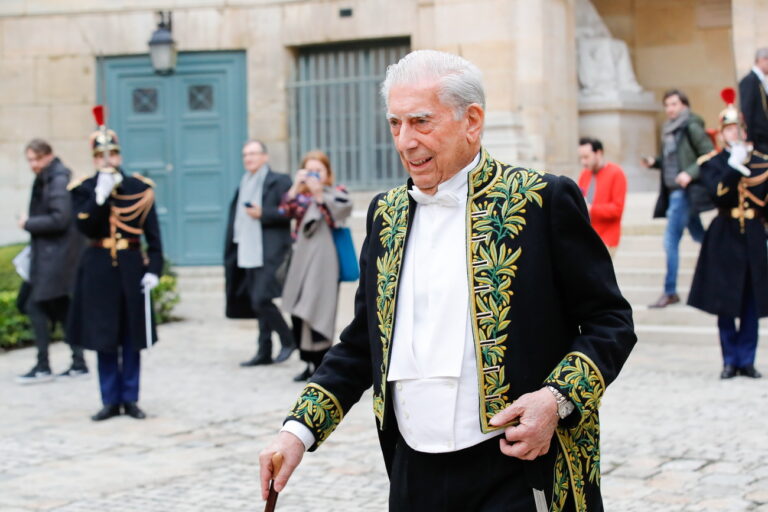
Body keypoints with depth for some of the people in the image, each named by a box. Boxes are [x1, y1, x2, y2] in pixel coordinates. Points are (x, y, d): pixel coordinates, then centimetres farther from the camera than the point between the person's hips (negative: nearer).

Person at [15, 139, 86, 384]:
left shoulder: (59, 180, -14)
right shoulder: (45, 179, 14)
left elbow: (59, 219, -20)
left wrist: (29, 224, -11)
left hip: (56, 255, -10)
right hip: (49, 254, 10)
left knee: (36, 306, -8)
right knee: (61, 309, 12)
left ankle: (43, 367, -4)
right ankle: (78, 363, 16)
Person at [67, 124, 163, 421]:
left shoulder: (139, 188, 2)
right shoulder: (84, 190, 2)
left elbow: (153, 234, 2)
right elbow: (86, 227, -12)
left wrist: (154, 269, -7)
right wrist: (101, 195, -20)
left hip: (132, 268, 0)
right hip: (99, 270, 0)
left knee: (132, 337, 4)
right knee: (103, 337, 4)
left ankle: (130, 399, 13)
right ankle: (111, 400, 12)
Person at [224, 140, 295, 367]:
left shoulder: (279, 181, -3)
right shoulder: (244, 183, 19)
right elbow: (236, 216, 23)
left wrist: (263, 214, -16)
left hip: (269, 254, -7)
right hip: (249, 253, 8)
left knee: (261, 299, -16)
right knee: (257, 303, 8)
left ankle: (288, 341, 1)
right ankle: (264, 353, 13)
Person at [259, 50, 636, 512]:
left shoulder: (543, 201, -6)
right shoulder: (388, 214, 10)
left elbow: (610, 321, -4)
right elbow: (361, 345, 16)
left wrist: (557, 399, -19)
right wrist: (299, 430, 5)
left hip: (516, 474, -5)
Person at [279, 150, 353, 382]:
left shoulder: (337, 193, 3)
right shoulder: (301, 196, 15)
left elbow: (336, 215, -12)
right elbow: (286, 210, -1)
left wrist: (318, 193, -17)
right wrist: (296, 186, -9)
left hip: (324, 260, -5)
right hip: (302, 258, 5)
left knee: (318, 312, -10)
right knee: (298, 313, 4)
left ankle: (320, 364, -2)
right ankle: (311, 363, 15)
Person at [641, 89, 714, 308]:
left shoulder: (691, 127, -10)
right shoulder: (669, 129, 13)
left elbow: (710, 155, -14)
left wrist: (690, 173, -24)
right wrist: (654, 162, 4)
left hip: (685, 191, -9)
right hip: (673, 191, 9)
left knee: (671, 241, -8)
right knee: (699, 236, 18)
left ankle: (670, 292, -2)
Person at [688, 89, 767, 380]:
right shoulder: (712, 162, 2)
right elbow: (718, 193, -17)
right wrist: (735, 165, -21)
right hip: (725, 238, -2)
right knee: (725, 302, 0)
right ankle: (731, 360, 9)